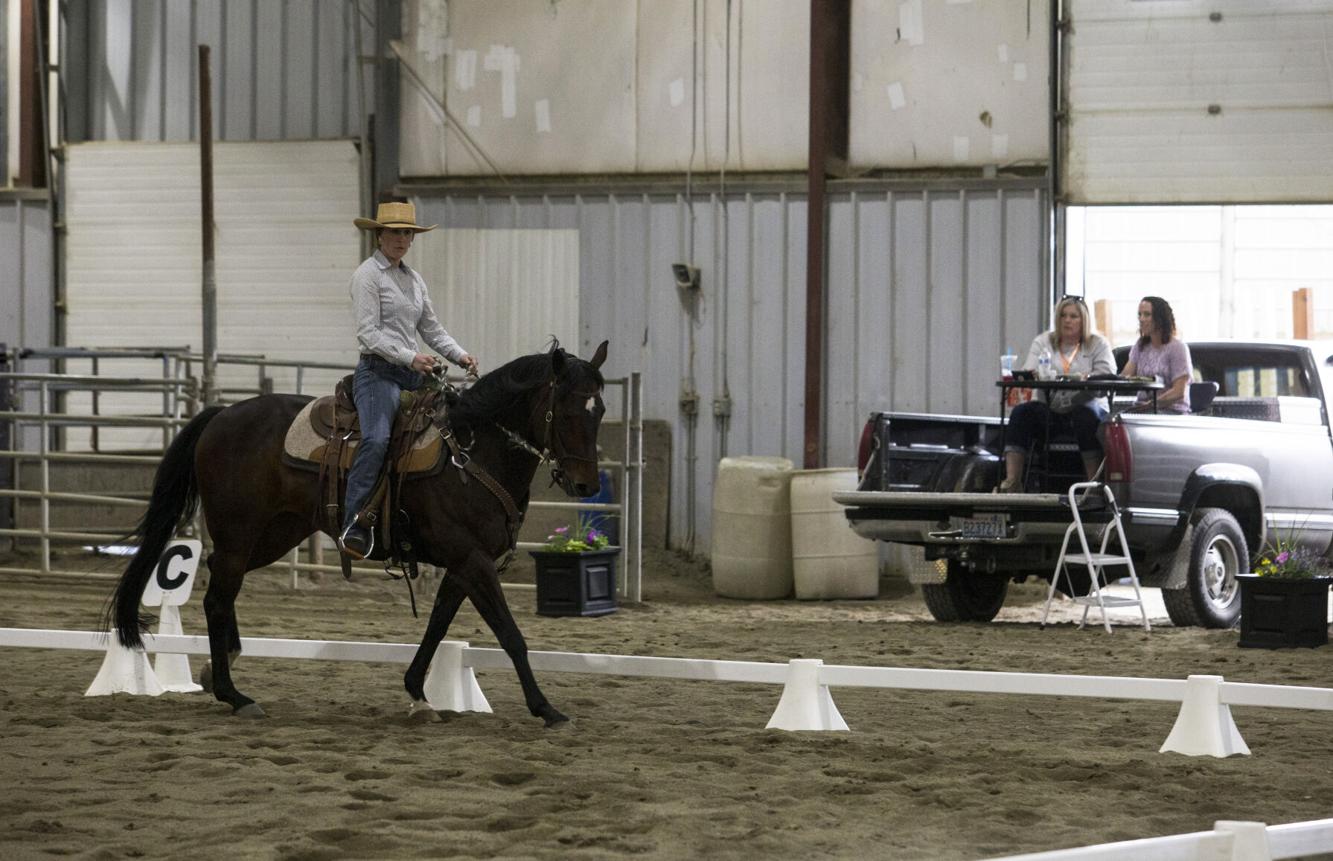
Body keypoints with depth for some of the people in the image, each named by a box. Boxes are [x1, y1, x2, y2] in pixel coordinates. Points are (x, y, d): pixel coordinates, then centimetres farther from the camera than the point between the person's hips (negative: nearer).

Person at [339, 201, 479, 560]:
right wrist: (409, 357, -21)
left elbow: (432, 329, 24)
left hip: (413, 373, 9)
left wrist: (460, 355, 7)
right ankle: (354, 526, -34)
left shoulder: (413, 279, 20)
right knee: (377, 439, -30)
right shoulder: (368, 275, -4)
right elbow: (368, 334, -12)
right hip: (379, 371, -9)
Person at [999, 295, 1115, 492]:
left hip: (1085, 407, -2)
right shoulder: (1042, 342, 15)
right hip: (1050, 412, 2)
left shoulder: (1098, 344, 8)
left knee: (1086, 414, -36)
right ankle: (1012, 481, -34)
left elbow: (1108, 376, -7)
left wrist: (1085, 378, -27)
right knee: (1021, 411, -25)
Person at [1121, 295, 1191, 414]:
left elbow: (1179, 393, -12)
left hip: (1173, 410, -5)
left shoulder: (1177, 348, -5)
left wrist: (1150, 404, -26)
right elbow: (1126, 376, 2)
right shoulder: (1140, 345, 15)